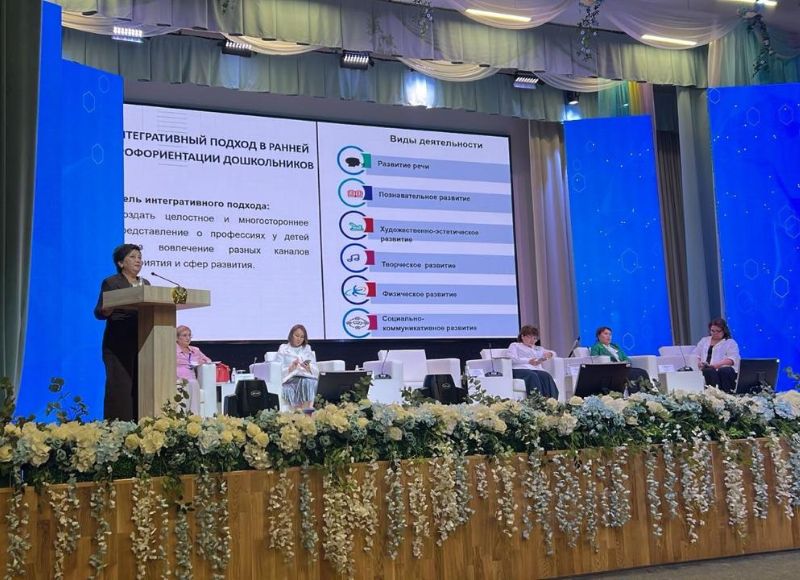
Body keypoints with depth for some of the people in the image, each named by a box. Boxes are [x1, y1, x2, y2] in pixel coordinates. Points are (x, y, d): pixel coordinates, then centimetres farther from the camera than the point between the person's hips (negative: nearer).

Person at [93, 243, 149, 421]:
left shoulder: (145, 284, 19)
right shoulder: (111, 283, 1)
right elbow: (99, 313, -4)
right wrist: (110, 308, -24)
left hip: (142, 343, 6)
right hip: (120, 344, -5)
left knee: (140, 386, 2)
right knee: (120, 387, -9)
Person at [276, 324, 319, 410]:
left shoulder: (307, 349, 24)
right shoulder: (283, 349, 16)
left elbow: (316, 371, 13)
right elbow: (279, 371, 3)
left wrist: (308, 368, -9)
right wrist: (291, 368, -14)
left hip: (307, 378, 2)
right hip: (290, 380, -2)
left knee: (311, 383, -35)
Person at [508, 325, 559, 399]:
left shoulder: (538, 349, 39)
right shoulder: (514, 345, 23)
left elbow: (553, 353, 35)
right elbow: (513, 359, 4)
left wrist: (549, 354, 7)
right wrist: (528, 361, -13)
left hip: (536, 369, 4)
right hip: (520, 369, -4)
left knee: (546, 375, -32)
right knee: (532, 375, -38)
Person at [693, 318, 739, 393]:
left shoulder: (731, 342, 14)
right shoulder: (704, 340, 29)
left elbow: (732, 359, -2)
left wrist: (718, 364, -19)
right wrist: (698, 363, -3)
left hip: (724, 369, -2)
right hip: (705, 369, 2)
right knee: (709, 371, -35)